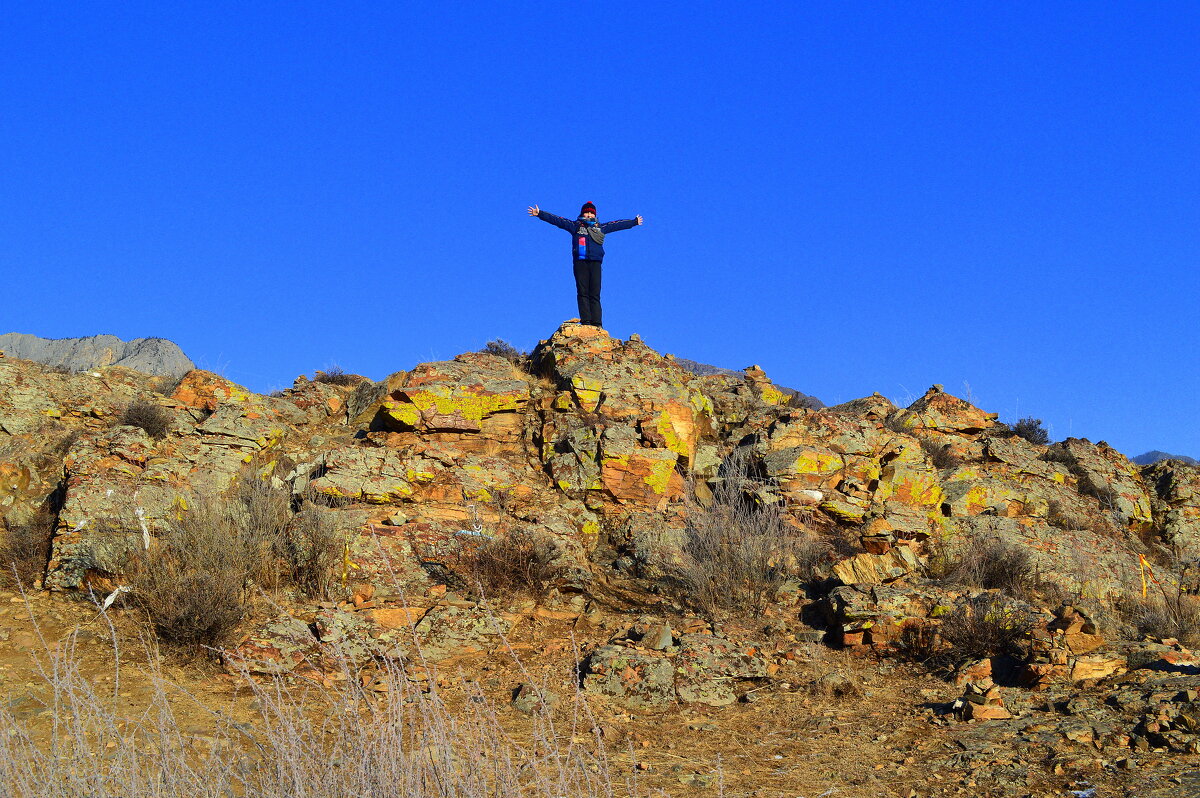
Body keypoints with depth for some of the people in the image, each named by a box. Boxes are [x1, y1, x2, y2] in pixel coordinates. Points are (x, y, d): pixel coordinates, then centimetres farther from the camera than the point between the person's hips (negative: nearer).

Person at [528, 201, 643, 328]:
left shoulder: (601, 227, 23)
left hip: (595, 263, 1)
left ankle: (596, 323, -10)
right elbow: (557, 220, 12)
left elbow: (618, 224, 33)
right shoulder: (575, 226, 16)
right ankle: (585, 320, -13)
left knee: (595, 294, -6)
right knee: (583, 292, -8)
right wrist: (540, 214, 6)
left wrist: (634, 222, 42)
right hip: (580, 262, -1)